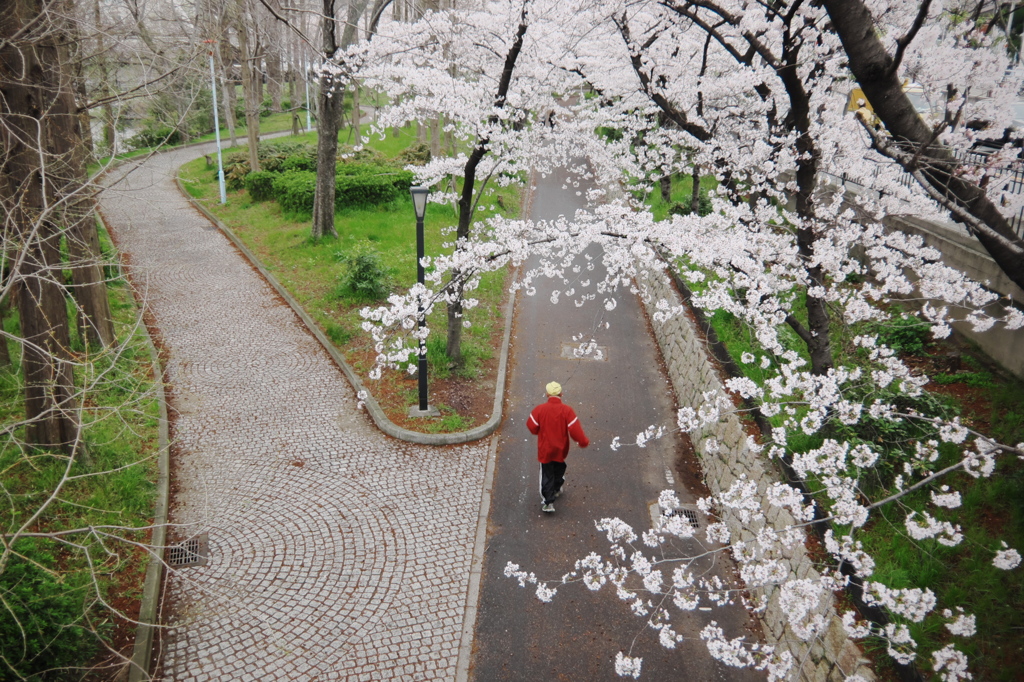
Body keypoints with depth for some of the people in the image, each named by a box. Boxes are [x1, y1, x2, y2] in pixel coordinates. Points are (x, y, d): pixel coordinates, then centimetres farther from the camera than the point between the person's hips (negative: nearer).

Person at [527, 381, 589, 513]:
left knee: (547, 475, 9)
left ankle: (548, 502, 5)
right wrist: (583, 442, -3)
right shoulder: (567, 410, -18)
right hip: (561, 449, 1)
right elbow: (575, 430, -19)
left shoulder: (539, 409, -17)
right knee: (559, 470, 28)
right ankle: (556, 489, 48)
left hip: (545, 449, -1)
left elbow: (532, 427, -8)